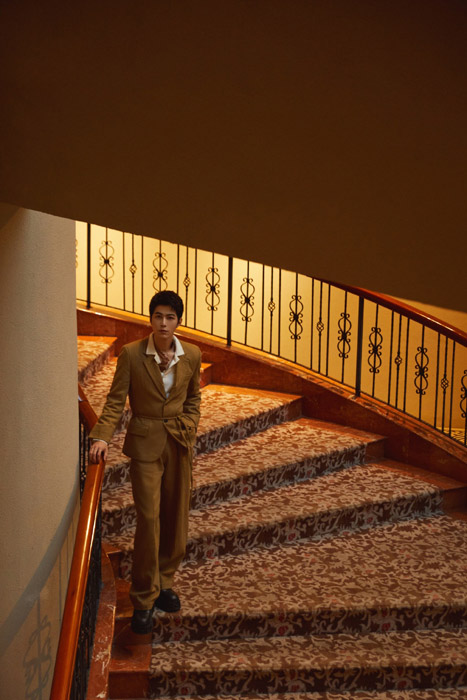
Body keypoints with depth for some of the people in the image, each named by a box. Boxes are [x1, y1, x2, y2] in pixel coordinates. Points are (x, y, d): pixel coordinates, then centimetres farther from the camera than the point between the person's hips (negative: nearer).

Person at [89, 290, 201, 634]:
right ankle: (144, 598, 8)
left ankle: (164, 582, 30)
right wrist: (102, 437, -19)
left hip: (180, 443, 4)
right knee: (149, 517, -6)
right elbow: (116, 399, -7)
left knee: (176, 517, 10)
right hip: (145, 443, -3)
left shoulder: (192, 355, 0)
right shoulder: (131, 353, -9)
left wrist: (189, 428, 1)